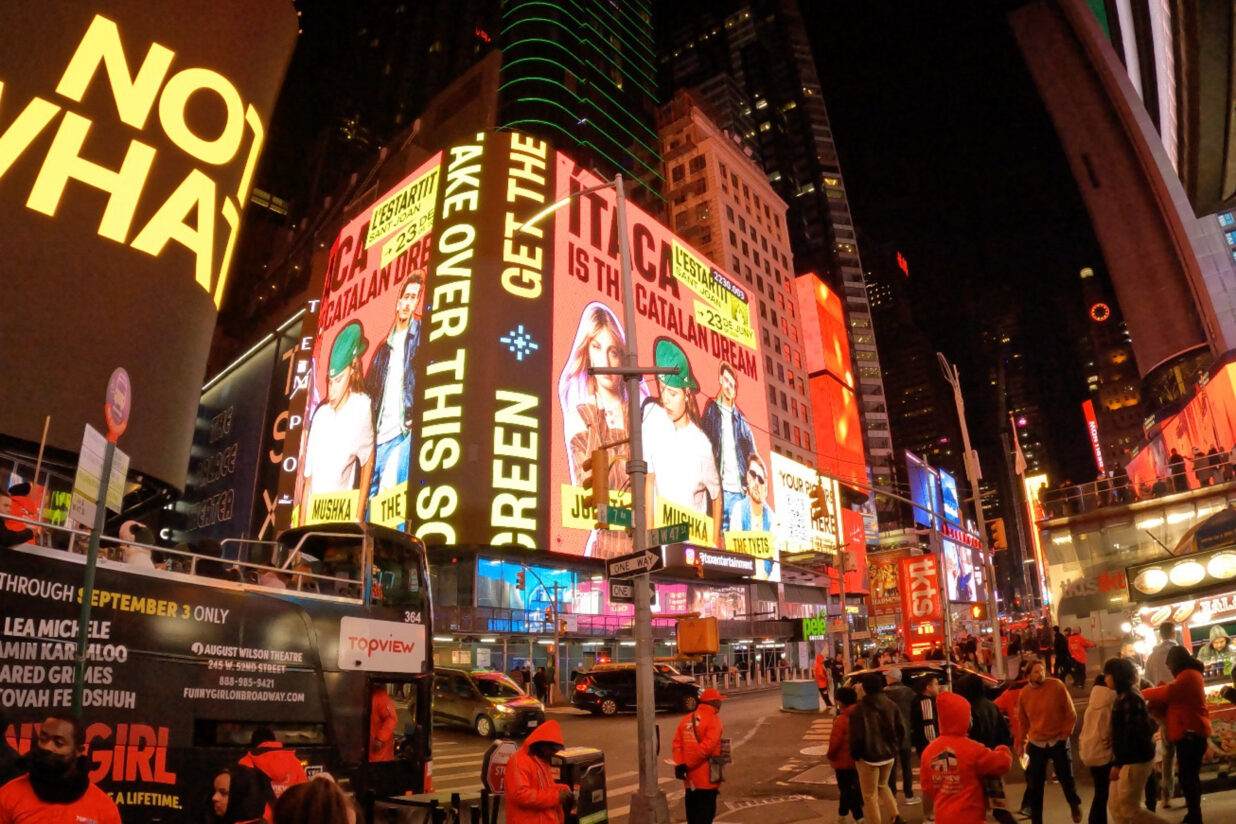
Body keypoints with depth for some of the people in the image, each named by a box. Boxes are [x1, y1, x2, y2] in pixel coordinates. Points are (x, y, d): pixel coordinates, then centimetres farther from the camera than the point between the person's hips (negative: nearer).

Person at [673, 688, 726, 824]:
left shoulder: (686, 719, 9)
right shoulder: (713, 720, -12)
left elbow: (677, 743, 0)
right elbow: (707, 747, -23)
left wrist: (679, 764, -9)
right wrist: (687, 765, -18)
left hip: (690, 777, 6)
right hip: (706, 777, -6)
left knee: (692, 811, 19)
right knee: (706, 813, 3)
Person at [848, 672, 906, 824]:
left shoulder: (860, 709, -21)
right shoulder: (891, 705, -4)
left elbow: (856, 736, -18)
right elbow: (901, 731, 2)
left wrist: (855, 754, -1)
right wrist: (895, 749, 15)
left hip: (868, 756, -6)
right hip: (888, 755, 6)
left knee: (870, 795, 9)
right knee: (883, 786, 27)